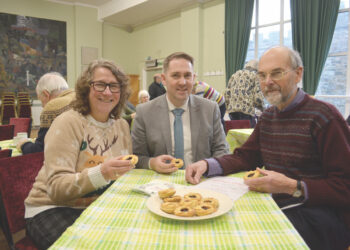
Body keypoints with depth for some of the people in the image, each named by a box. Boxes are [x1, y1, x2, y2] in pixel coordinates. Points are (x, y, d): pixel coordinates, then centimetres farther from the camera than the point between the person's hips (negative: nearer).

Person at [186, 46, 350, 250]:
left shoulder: (323, 115, -11)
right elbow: (245, 157, 10)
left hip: (317, 210, -5)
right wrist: (207, 165, -8)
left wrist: (292, 187, -25)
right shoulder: (268, 117, 12)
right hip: (273, 204, 6)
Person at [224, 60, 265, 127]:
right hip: (247, 110, -5)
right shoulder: (255, 75, 6)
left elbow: (227, 93, 15)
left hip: (232, 110, 5)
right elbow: (258, 97, -3)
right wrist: (262, 109, 14)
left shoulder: (235, 75, 21)